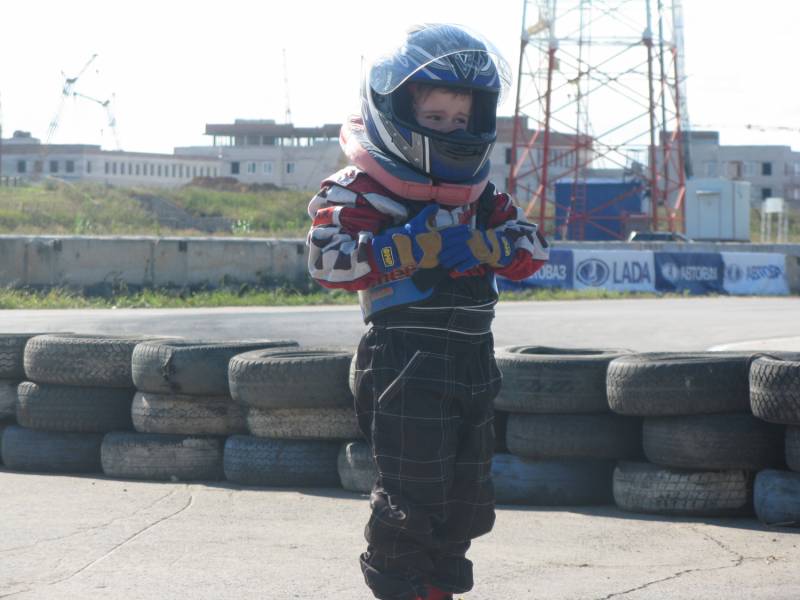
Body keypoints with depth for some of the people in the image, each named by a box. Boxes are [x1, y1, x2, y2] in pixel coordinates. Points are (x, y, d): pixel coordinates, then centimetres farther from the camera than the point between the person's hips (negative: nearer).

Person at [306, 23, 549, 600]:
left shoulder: (478, 191, 14)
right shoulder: (361, 189, -9)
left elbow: (533, 246, 8)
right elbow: (330, 259, -24)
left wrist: (479, 245, -13)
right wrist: (422, 244, -24)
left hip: (473, 357, 8)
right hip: (407, 363, -8)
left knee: (467, 498, 15)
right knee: (412, 498, -7)